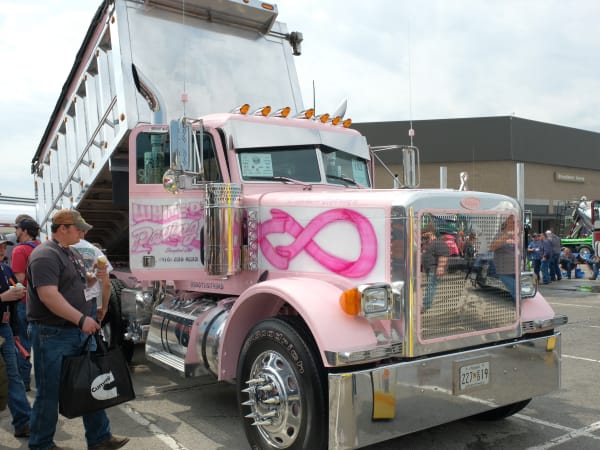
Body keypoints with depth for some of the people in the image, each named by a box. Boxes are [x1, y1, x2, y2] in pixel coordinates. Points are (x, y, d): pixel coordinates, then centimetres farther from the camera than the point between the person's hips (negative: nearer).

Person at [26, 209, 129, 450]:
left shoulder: (72, 254, 14)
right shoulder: (45, 255, -16)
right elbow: (48, 295, -25)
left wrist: (95, 278, 5)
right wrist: (81, 318, -27)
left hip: (80, 332, 9)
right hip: (53, 335, -9)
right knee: (50, 392, 4)